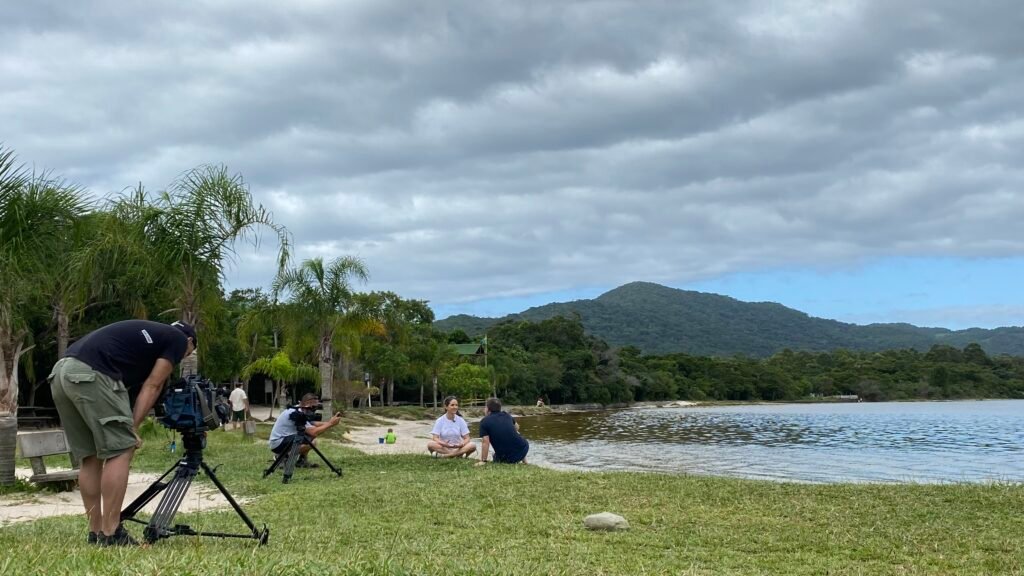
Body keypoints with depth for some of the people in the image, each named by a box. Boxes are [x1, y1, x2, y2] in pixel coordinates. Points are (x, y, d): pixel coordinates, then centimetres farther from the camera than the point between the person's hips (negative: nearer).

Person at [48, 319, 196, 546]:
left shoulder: (145, 335, 36)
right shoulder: (177, 339, 15)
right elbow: (152, 386, 6)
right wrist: (133, 428, 4)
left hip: (60, 373, 9)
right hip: (91, 374, -9)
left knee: (89, 457, 15)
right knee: (120, 450, -2)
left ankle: (96, 532, 17)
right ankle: (110, 534, -2)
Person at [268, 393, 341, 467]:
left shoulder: (300, 411, 7)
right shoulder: (296, 414, -24)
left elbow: (314, 425, 10)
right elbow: (314, 432, -29)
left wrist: (330, 422, -3)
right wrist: (330, 424, -19)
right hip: (278, 444, -11)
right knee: (311, 443, -26)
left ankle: (301, 461, 10)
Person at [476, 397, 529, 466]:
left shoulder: (484, 422, -5)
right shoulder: (506, 415, 8)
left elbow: (485, 442, -14)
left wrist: (483, 461, -10)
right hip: (522, 449, 3)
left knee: (496, 458, 35)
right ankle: (524, 461, 37)